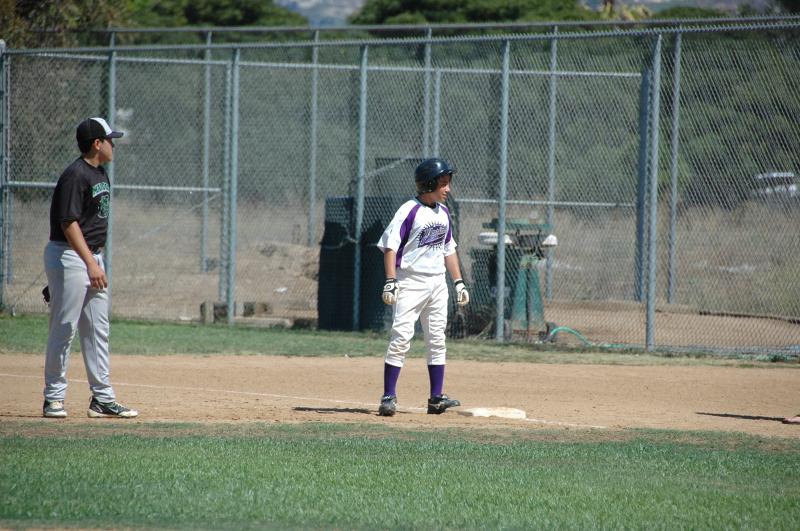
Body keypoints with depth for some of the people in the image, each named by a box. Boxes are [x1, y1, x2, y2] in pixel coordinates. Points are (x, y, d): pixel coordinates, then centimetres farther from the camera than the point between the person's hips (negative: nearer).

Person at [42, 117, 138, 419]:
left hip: (91, 257, 9)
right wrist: (91, 263, -25)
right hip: (68, 257, -9)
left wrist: (96, 260, 17)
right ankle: (53, 398, 2)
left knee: (98, 330, 9)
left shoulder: (100, 175, 14)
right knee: (65, 328, -5)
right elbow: (69, 223, -21)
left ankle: (102, 398, 12)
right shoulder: (75, 175, -16)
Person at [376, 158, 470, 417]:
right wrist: (391, 281, -24)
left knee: (437, 340, 7)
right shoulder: (409, 211, -13)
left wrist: (458, 282, 16)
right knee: (401, 337, -11)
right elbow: (390, 245, -16)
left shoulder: (443, 213, 10)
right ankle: (389, 397, -9)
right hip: (410, 282, -7)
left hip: (437, 283, 7)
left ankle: (436, 398, 11)